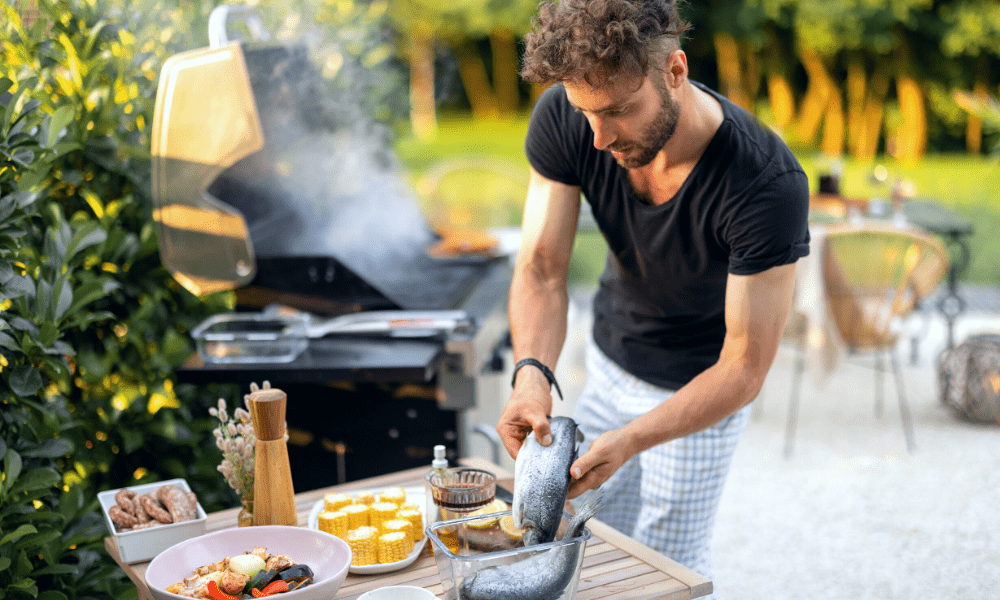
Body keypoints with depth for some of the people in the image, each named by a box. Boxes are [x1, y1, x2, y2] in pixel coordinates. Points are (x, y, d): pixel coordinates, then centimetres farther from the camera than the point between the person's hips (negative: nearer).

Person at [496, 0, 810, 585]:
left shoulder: (770, 185, -36)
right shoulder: (562, 120, -24)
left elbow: (745, 368, -30)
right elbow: (542, 271, -19)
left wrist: (630, 441, -43)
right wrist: (533, 371, -39)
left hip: (703, 384, -4)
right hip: (611, 360, 4)